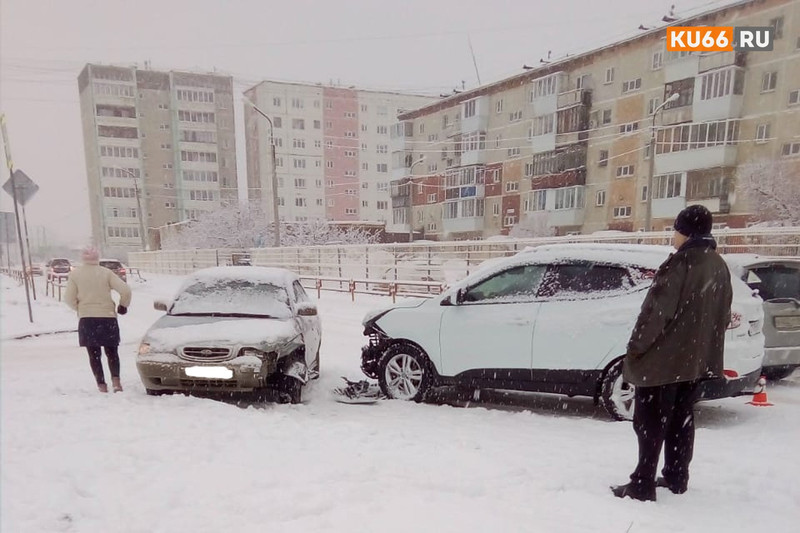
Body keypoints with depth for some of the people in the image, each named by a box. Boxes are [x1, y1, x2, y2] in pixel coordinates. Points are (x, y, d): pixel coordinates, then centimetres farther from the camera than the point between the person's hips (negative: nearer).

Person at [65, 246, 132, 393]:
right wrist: (123, 305, 7)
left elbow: (69, 298, -1)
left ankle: (102, 385, 1)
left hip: (86, 320, 0)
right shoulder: (106, 272, 0)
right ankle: (116, 381, -6)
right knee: (112, 352, 12)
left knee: (94, 354, 8)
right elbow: (125, 290, -9)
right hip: (108, 317, 0)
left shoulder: (75, 274, 2)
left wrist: (80, 308, 18)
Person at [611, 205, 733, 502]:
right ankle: (676, 479, 27)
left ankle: (642, 485, 3)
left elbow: (657, 309, -22)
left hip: (665, 357, -9)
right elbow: (723, 314, 16)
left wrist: (636, 346, -14)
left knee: (651, 422, -1)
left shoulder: (681, 262, -18)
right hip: (697, 358, 9)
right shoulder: (720, 267, 10)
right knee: (681, 420, 18)